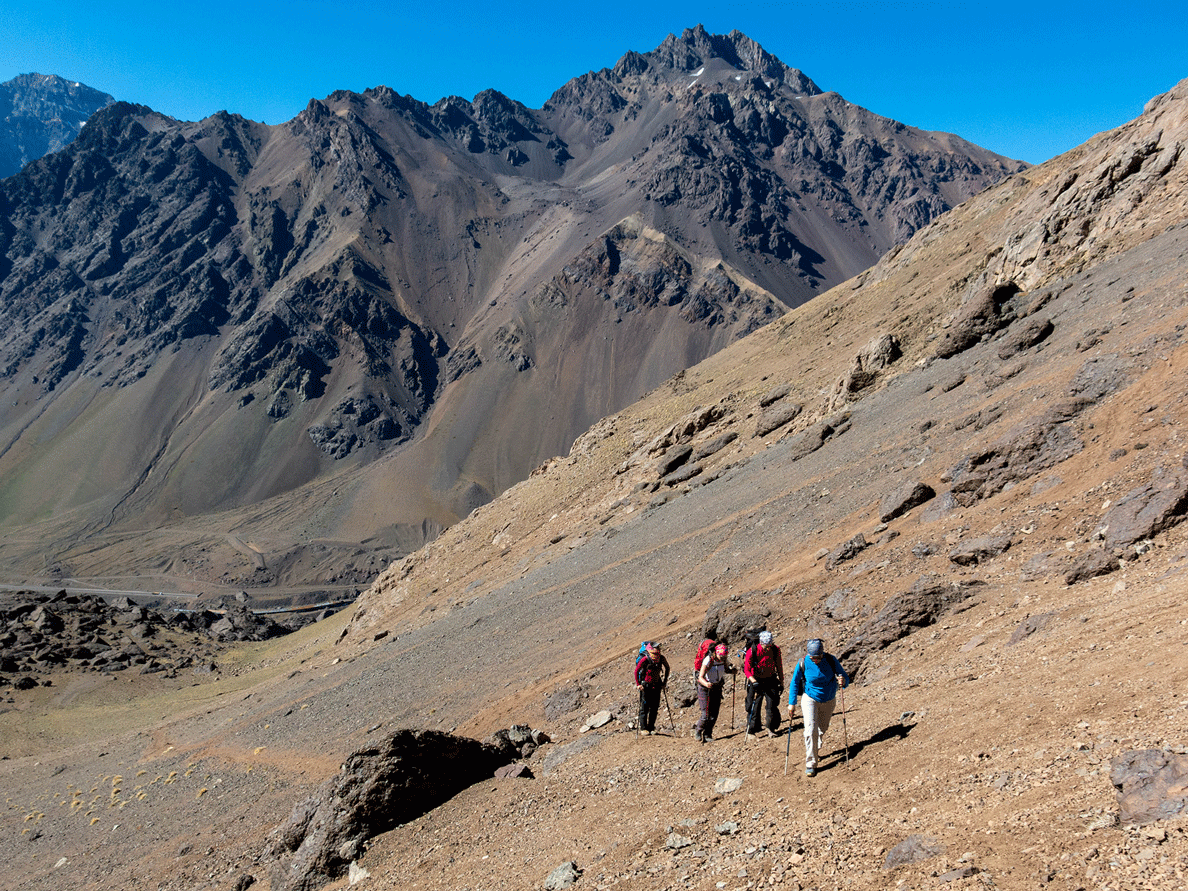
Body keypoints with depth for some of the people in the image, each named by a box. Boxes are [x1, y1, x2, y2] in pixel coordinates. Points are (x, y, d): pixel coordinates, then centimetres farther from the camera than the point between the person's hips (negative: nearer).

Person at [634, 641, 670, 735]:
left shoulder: (661, 658, -8)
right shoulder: (645, 659, -21)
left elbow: (667, 668, 11)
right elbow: (636, 671, -14)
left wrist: (664, 681, 9)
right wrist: (638, 684, -13)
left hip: (656, 686, 4)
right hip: (645, 686, -4)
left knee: (655, 707, 5)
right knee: (644, 707, -2)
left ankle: (651, 727, 16)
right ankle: (643, 728, 8)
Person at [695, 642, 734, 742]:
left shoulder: (724, 660, -8)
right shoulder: (708, 660, -25)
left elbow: (726, 670, 13)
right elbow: (700, 677, -28)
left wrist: (732, 671, -11)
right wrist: (706, 684, -50)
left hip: (717, 688, 5)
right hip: (705, 688, -5)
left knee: (714, 714, 1)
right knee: (706, 714, -10)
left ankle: (707, 735, 18)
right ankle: (698, 732, 14)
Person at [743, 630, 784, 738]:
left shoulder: (775, 650, -10)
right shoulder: (752, 651, -19)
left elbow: (779, 667, 5)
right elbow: (746, 669, -14)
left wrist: (781, 683, 8)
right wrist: (754, 681, -28)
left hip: (771, 680, 2)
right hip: (756, 681, -2)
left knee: (773, 705, -4)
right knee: (754, 707, -2)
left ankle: (771, 728, 16)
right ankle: (751, 731, 10)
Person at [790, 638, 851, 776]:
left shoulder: (831, 660, -18)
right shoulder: (803, 663, -20)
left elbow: (844, 676, -10)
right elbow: (794, 683, -8)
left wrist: (844, 682, -34)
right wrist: (791, 703, -9)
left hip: (828, 701, 2)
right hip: (810, 699, -2)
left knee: (822, 728, 20)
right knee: (811, 730, -15)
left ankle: (815, 748, 48)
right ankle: (810, 763, -8)